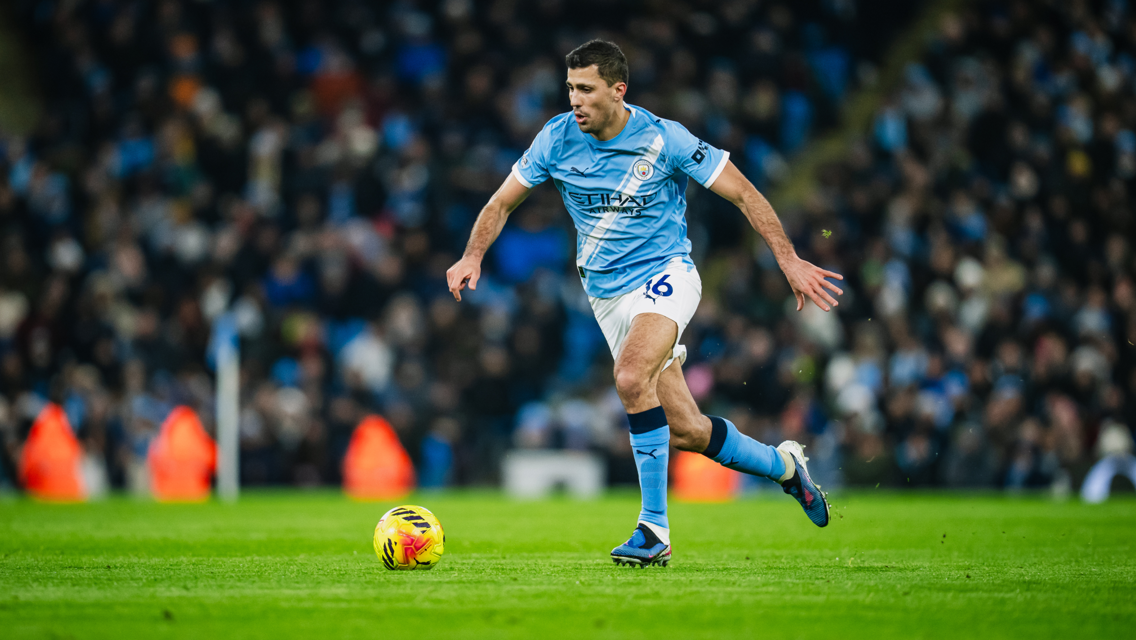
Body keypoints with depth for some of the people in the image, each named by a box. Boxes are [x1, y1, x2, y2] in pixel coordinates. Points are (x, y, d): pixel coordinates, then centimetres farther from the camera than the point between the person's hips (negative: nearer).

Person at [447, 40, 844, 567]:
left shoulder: (663, 139, -14)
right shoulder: (557, 139, -4)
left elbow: (743, 194, -8)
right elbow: (502, 203, 6)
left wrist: (789, 260, -16)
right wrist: (473, 257, -12)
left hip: (664, 274, -4)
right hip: (606, 295, 4)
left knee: (631, 378, -32)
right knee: (685, 431, 3)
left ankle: (654, 528, -25)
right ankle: (783, 465, 30)